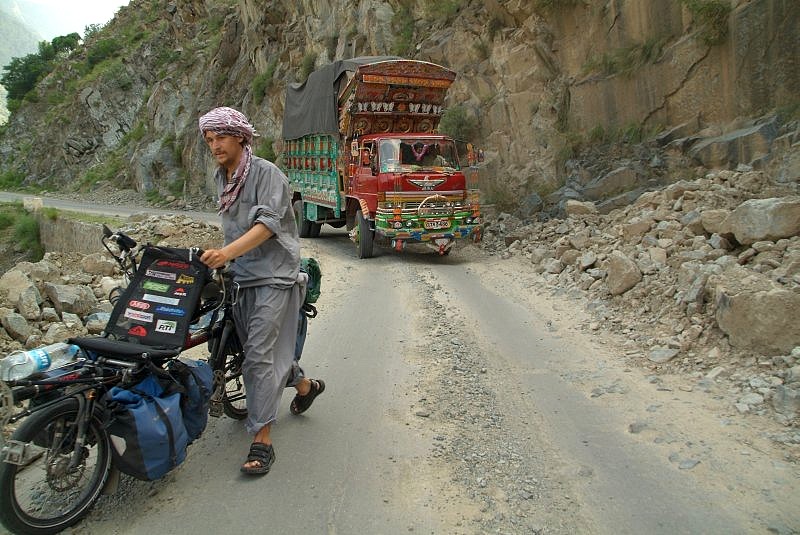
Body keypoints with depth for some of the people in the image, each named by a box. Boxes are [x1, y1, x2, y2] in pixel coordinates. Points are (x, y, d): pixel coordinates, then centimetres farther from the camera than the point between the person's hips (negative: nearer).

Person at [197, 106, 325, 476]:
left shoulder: (266, 173, -11)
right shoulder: (221, 178, 15)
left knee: (259, 355, -12)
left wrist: (227, 252, -35)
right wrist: (221, 260, 18)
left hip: (274, 277, -8)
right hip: (242, 279, 8)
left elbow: (268, 223, -23)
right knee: (258, 347, 16)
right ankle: (305, 385, 41)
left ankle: (262, 440, -6)